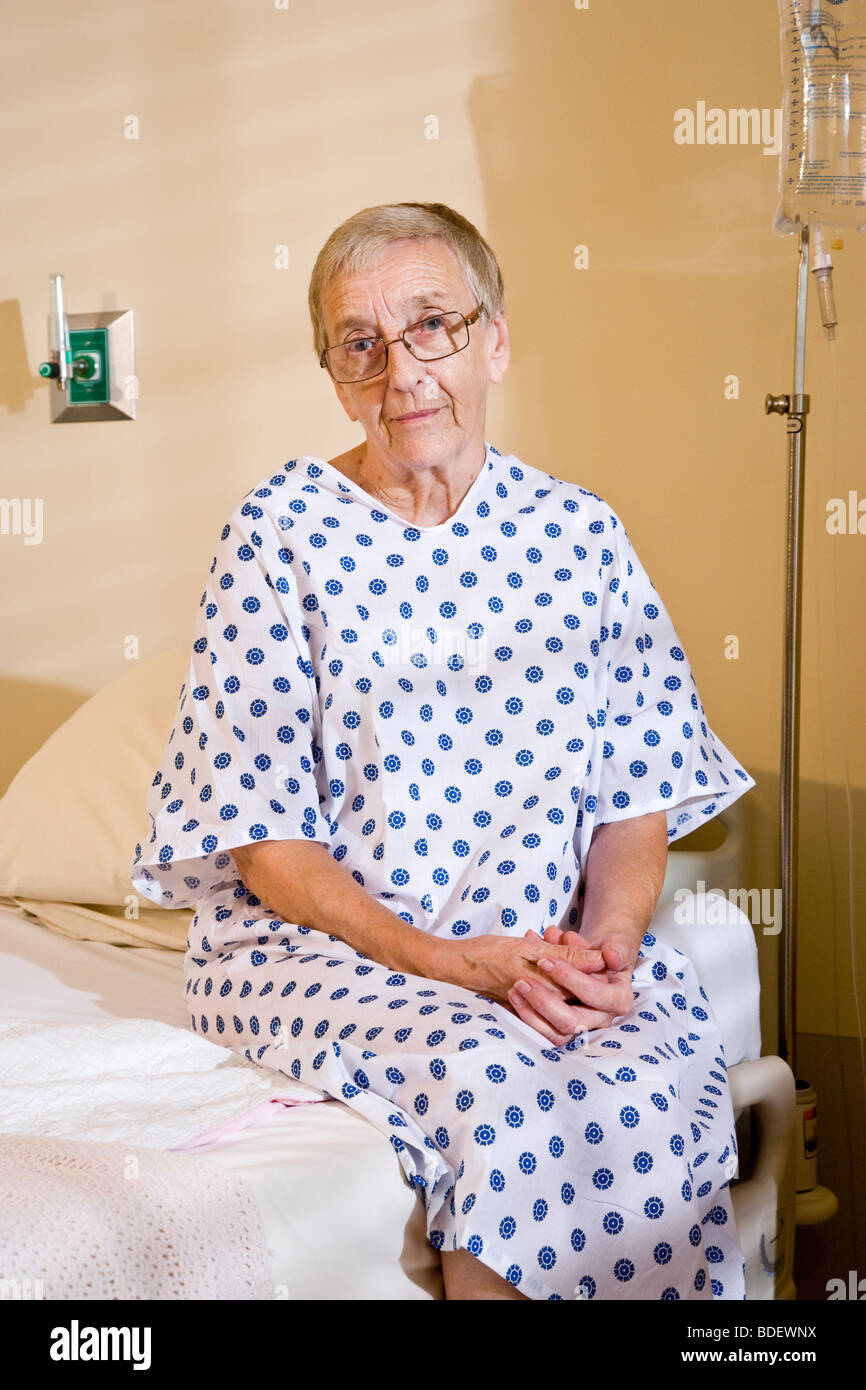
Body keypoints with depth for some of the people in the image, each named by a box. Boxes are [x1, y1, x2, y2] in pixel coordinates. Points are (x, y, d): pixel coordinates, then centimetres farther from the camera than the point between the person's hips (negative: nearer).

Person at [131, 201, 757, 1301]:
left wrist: (611, 941, -13)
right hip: (311, 941, -2)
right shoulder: (281, 533, -2)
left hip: (552, 944, 3)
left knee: (656, 1089, -28)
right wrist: (447, 961, -16)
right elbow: (262, 832, -5)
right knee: (494, 1085, -33)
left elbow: (637, 794, 8)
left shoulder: (580, 534, 7)